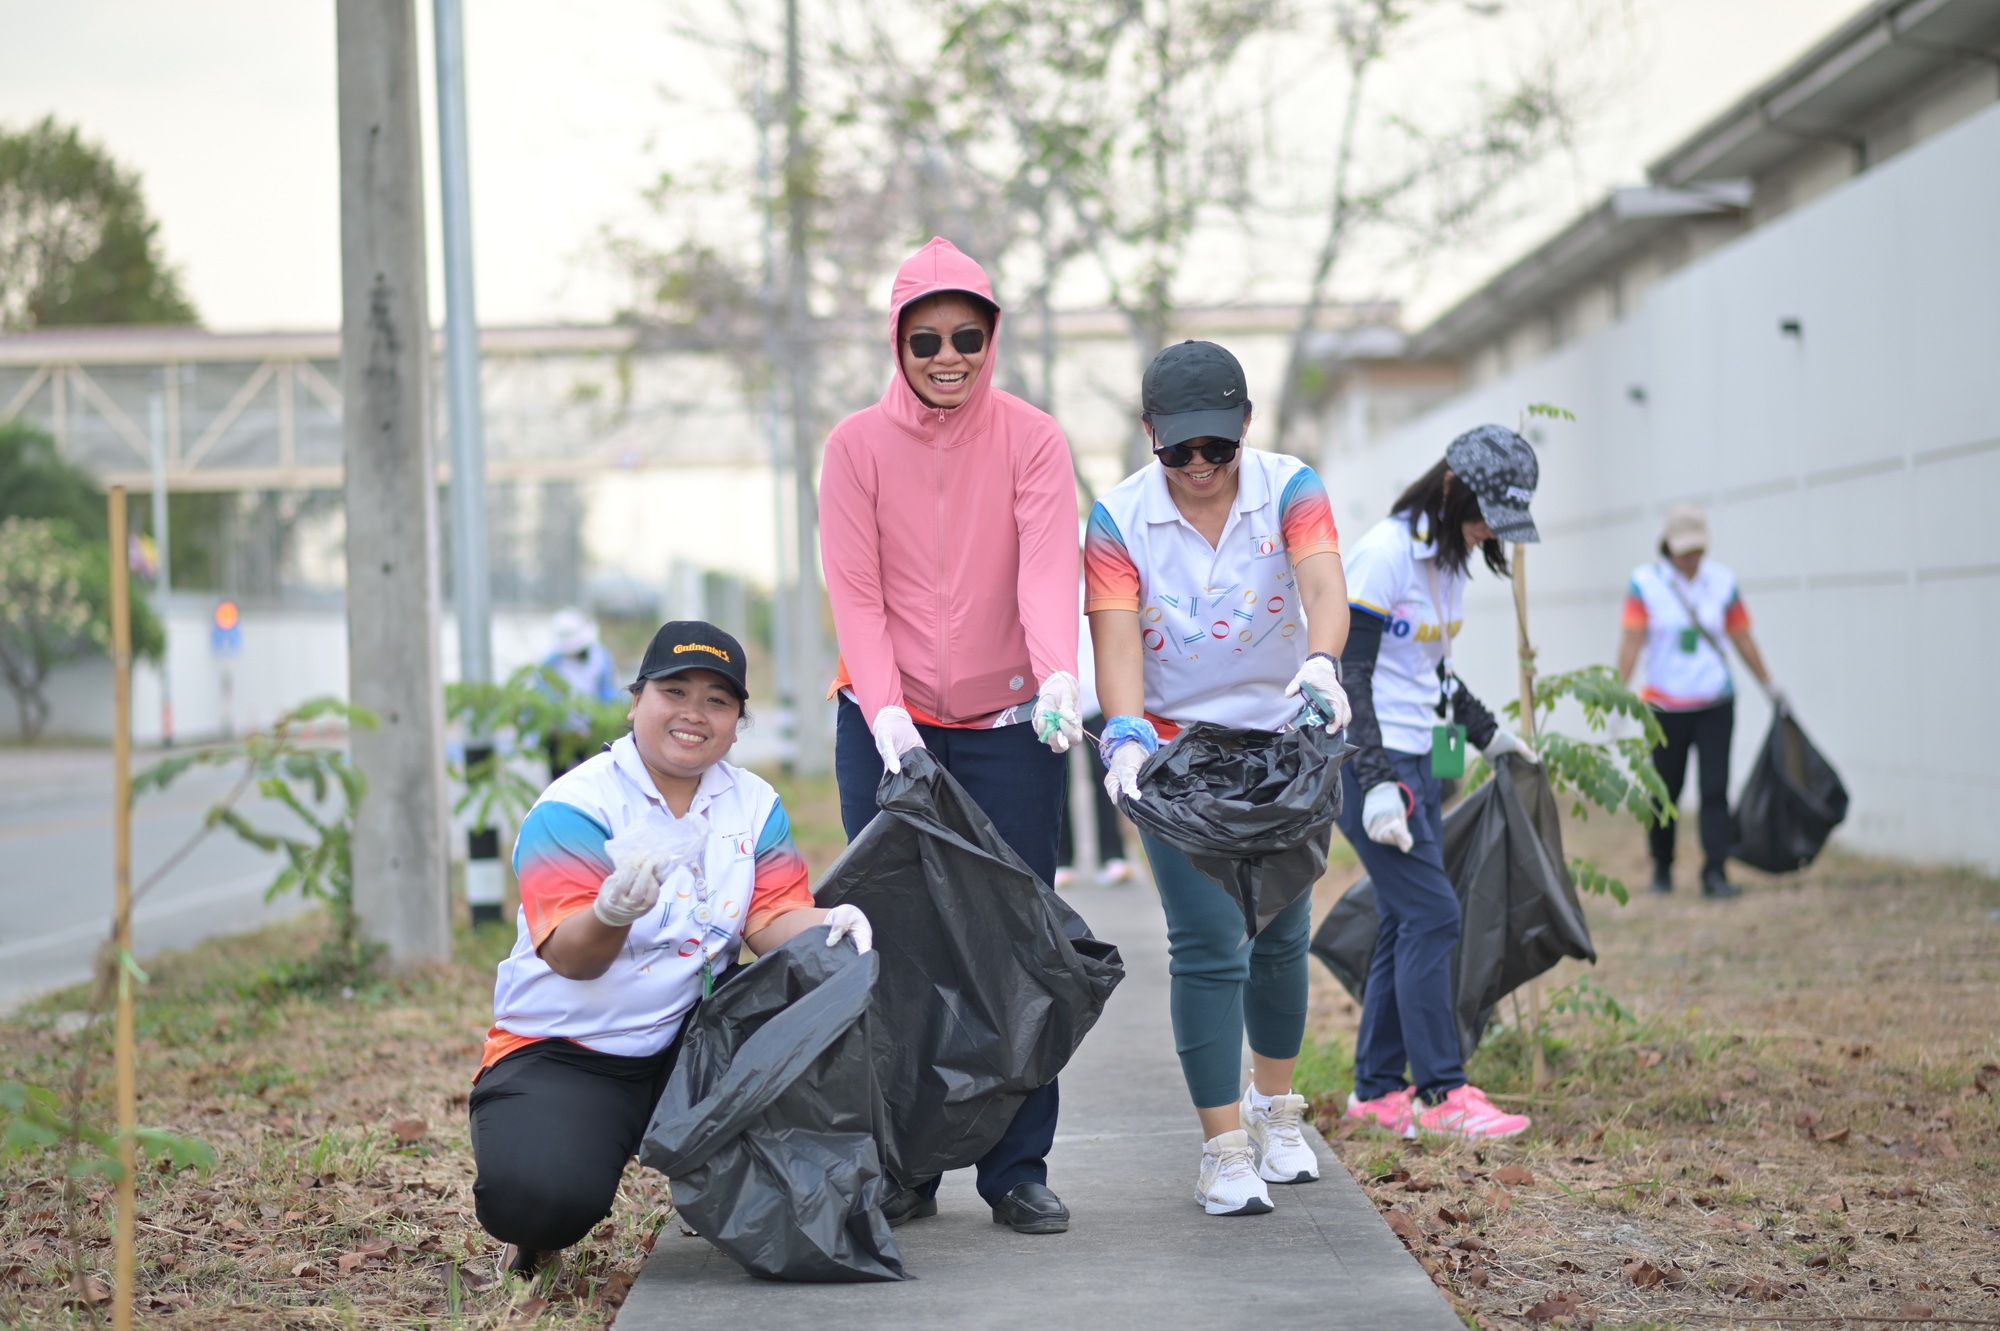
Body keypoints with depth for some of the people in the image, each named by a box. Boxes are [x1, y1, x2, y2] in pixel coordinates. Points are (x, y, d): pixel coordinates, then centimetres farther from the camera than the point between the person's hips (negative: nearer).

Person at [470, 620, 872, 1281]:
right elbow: (569, 955, -22)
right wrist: (613, 913, -45)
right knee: (545, 1196, -34)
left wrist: (830, 924, -29)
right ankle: (537, 1227, 8)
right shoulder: (572, 807, -11)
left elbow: (774, 922, -6)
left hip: (687, 1042, 5)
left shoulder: (755, 806, 6)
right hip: (559, 1053, -5)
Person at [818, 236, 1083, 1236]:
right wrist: (884, 712, -18)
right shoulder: (857, 445, 1)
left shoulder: (1032, 440, -1)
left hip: (1010, 724, 0)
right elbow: (855, 592, -4)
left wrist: (1058, 678, -31)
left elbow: (1049, 566, -14)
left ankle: (1017, 1170, 9)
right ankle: (901, 1171, 10)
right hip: (889, 726, 0)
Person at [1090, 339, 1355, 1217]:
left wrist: (1320, 661, -49)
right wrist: (1127, 735, -38)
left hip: (1282, 740, 2)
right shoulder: (1119, 518, -11)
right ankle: (1224, 1147, -5)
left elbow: (1323, 585, -28)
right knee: (1208, 945, -11)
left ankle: (1275, 1109, 34)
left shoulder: (1290, 490, -10)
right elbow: (1116, 640, -20)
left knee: (1280, 935, 13)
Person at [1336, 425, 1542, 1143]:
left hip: (1416, 759, 9)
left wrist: (1490, 734, 24)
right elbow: (1351, 675, -18)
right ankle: (1441, 1093, -7)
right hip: (1367, 760, -9)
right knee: (1431, 913, -11)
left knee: (1408, 922, 7)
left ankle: (1377, 1090, 14)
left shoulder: (1449, 559, 12)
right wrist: (1376, 784, -24)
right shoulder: (1384, 553, -15)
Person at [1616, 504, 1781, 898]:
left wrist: (1769, 684, 17)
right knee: (1665, 791, 7)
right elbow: (1632, 639, -9)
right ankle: (1662, 869, 25)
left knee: (1715, 789, -8)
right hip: (1665, 707, -1)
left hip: (1715, 705, 1)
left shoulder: (1722, 582, 4)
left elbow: (1742, 638, 12)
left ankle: (1715, 874, -9)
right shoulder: (1645, 582, -3)